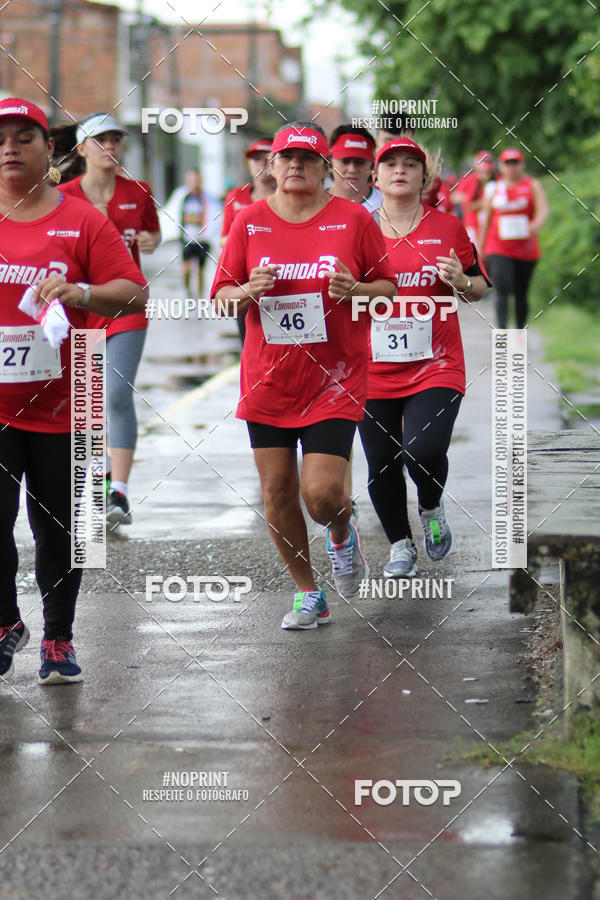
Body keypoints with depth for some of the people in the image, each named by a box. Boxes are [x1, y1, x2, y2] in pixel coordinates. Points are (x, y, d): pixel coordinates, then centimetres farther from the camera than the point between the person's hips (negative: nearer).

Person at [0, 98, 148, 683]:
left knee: (57, 529, 5)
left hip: (60, 405, -1)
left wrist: (80, 293, -20)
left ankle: (58, 640, 20)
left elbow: (134, 292, -3)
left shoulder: (82, 221, 1)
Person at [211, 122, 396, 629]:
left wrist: (355, 291, -16)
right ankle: (308, 593, 22)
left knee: (322, 493, -13)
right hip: (268, 379, 3)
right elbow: (221, 295, 8)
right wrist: (248, 291, -14)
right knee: (277, 492, 4)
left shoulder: (353, 220, -2)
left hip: (335, 380, -3)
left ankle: (343, 535, 24)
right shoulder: (250, 221, 3)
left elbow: (389, 287, 5)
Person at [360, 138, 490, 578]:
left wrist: (461, 282, -13)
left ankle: (432, 508, 14)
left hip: (436, 366, -2)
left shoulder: (448, 227, 2)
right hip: (374, 371, 2)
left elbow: (480, 288, 9)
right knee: (381, 464, 4)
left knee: (424, 451, -20)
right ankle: (401, 545, 26)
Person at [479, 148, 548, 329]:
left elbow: (543, 210, -9)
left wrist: (535, 226, -31)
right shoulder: (494, 188, 9)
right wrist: (480, 248, 14)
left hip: (526, 250, 1)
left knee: (521, 294, 8)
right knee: (503, 290, -16)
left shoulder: (532, 185, 5)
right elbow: (486, 220, 15)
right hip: (498, 249, -1)